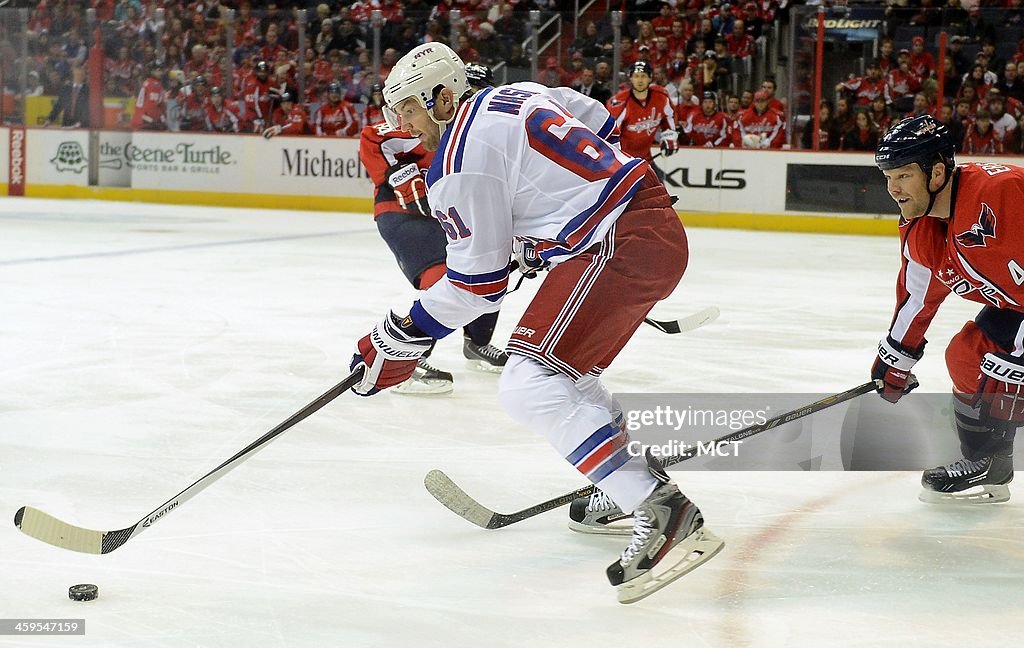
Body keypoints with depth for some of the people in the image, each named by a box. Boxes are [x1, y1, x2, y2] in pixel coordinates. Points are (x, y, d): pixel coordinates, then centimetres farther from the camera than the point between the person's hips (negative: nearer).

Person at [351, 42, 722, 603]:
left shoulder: (459, 164, -9)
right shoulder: (516, 95, 15)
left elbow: (477, 282, -6)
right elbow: (601, 125, 27)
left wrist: (398, 339, 4)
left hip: (618, 245, -10)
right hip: (657, 220, 10)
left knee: (530, 383, -15)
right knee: (565, 370, 24)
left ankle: (662, 514, -24)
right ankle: (637, 481, 31)